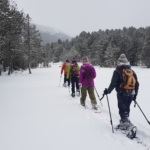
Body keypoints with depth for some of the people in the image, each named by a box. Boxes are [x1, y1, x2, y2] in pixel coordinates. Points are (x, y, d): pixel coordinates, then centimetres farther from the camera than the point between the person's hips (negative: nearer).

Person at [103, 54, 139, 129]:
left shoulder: (117, 71, -9)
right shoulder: (132, 71, 9)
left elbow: (113, 83, -15)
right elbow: (137, 84, 10)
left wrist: (108, 91, -3)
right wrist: (135, 94, 18)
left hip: (122, 94, -6)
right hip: (131, 94, 6)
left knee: (122, 109, 2)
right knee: (126, 108, 17)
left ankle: (126, 123, -2)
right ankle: (124, 122, 25)